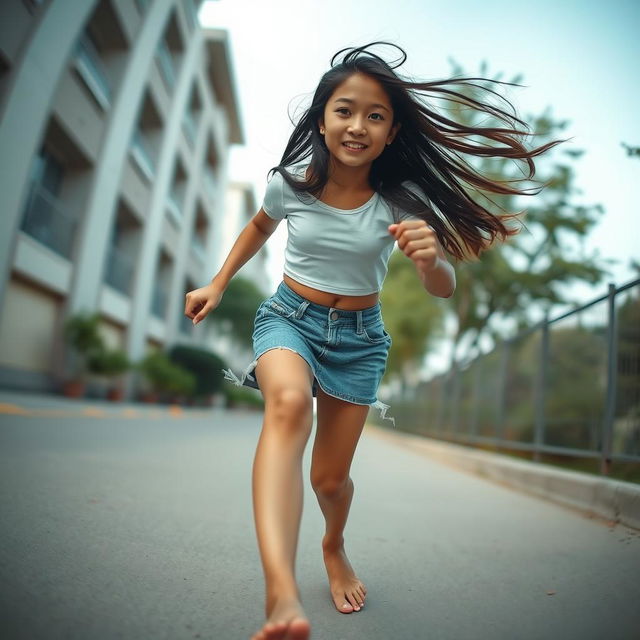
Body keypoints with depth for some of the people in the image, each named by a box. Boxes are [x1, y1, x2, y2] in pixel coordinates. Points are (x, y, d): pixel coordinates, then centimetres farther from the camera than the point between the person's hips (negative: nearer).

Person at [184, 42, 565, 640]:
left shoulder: (401, 199, -14)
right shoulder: (289, 183, -10)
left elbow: (444, 290, -17)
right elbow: (259, 226, 12)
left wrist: (431, 260, -40)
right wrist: (217, 284, 9)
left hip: (358, 337, 1)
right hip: (288, 316, 0)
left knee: (331, 478, 6)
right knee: (289, 402, -37)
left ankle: (334, 547, 42)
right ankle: (281, 592, -46)